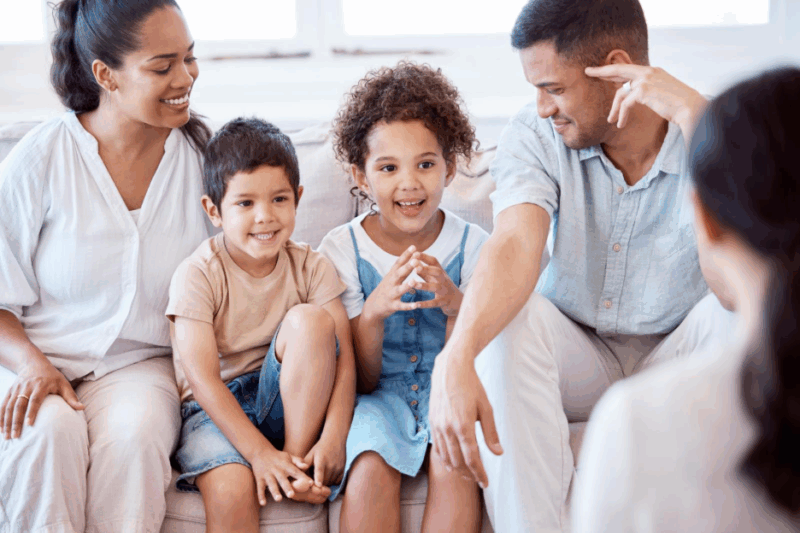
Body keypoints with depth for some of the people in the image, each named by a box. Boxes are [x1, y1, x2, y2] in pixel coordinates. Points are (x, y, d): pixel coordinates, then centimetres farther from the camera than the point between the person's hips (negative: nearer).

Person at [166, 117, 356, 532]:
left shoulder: (310, 267, -3)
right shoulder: (197, 275, -12)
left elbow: (344, 357, -9)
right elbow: (202, 377, -18)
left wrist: (333, 438, -25)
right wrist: (260, 453, -27)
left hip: (287, 402, 4)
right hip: (216, 408, -3)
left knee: (311, 319, -23)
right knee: (232, 492, -34)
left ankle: (298, 459, -18)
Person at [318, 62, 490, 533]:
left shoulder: (472, 246, -4)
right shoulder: (341, 251, -6)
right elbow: (360, 381, -6)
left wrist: (455, 306, -25)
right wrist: (374, 312, -27)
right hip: (376, 396, 0)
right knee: (372, 468, -31)